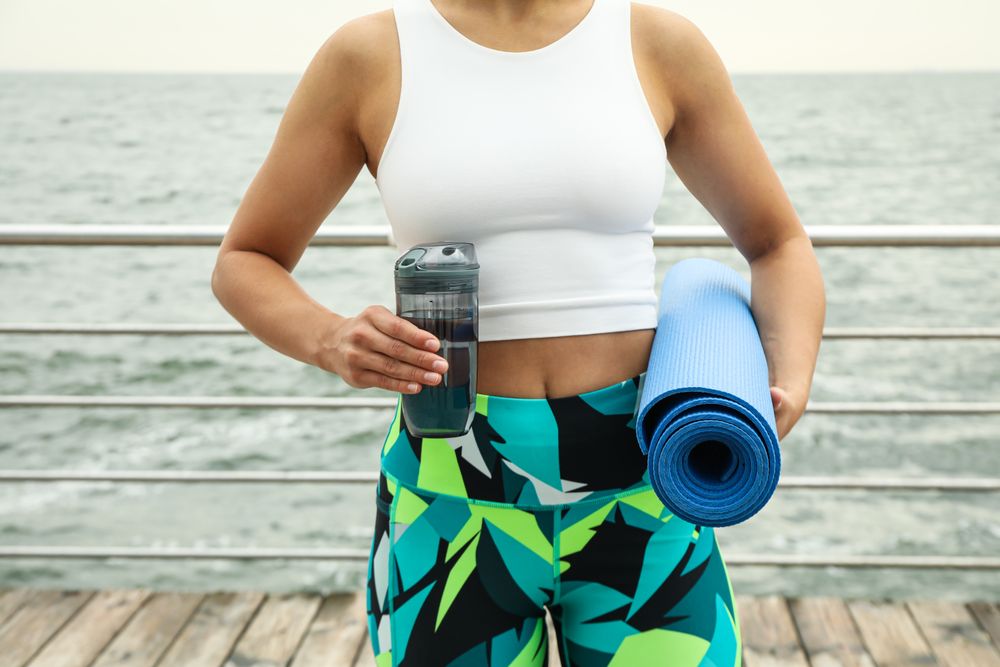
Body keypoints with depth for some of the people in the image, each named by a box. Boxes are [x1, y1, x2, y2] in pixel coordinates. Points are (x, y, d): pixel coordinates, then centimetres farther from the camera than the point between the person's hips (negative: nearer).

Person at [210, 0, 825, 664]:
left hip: (635, 493, 1)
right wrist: (332, 341, -15)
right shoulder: (368, 56, 0)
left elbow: (780, 246, 11)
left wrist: (789, 387, -9)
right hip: (449, 494, 0)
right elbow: (243, 264, 7)